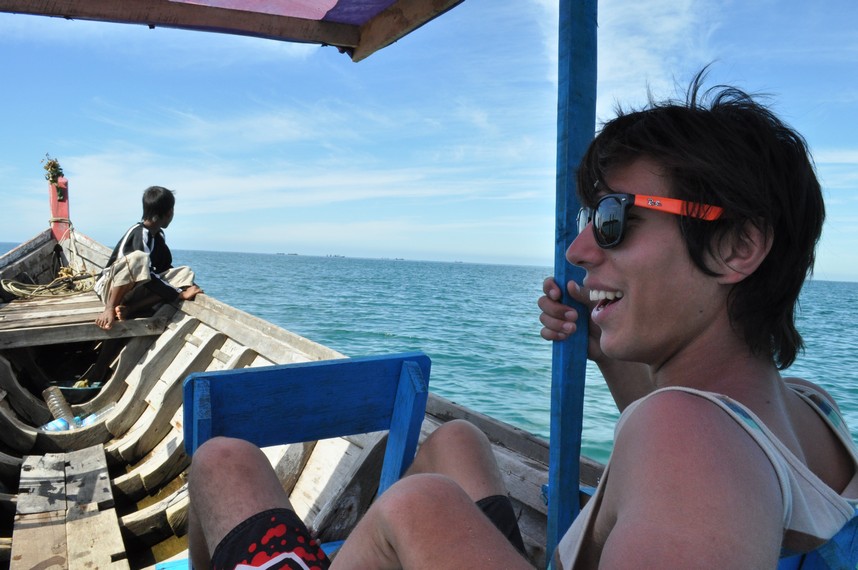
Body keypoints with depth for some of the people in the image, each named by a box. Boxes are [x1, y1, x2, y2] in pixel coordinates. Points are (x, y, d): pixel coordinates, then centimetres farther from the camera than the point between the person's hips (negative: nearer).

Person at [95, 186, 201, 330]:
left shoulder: (158, 235, 8)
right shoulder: (140, 234, -20)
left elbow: (165, 268, 11)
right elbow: (147, 274, -28)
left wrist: (185, 283, -5)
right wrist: (179, 294, -27)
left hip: (134, 290, 9)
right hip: (111, 290, -9)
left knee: (185, 273, -8)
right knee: (137, 258, -37)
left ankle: (129, 308, -19)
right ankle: (110, 308, -24)